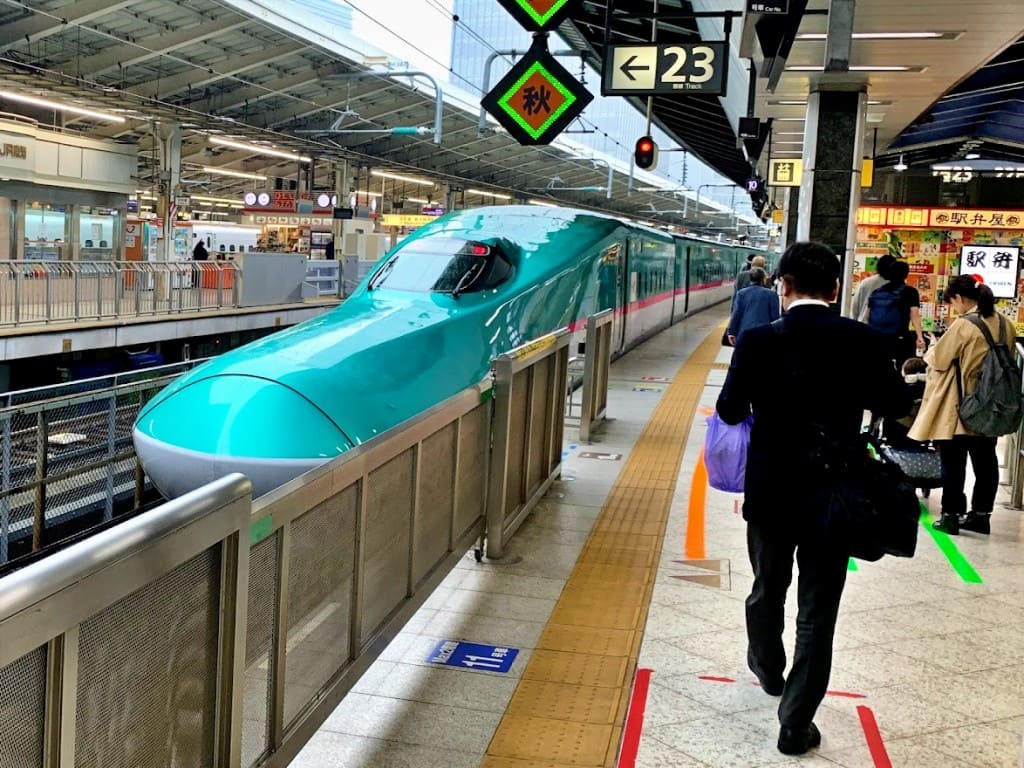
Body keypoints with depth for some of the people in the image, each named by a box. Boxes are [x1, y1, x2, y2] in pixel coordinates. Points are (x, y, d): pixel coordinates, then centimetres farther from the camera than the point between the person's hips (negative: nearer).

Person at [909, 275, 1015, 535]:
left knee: (953, 462, 2)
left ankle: (951, 515, 6)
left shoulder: (963, 325, -17)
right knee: (985, 461, 12)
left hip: (959, 408, -6)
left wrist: (932, 349, 12)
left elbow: (938, 359, -8)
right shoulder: (1005, 325, 4)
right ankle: (981, 514, 19)